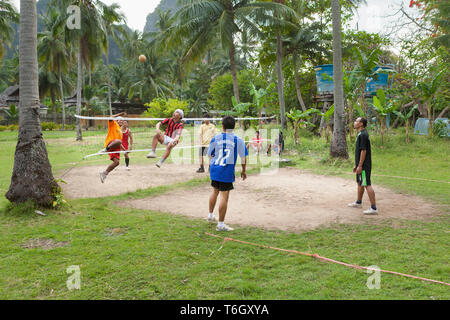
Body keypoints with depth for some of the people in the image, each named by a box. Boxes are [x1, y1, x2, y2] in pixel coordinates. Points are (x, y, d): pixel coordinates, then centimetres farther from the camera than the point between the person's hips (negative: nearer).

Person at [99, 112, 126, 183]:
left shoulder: (120, 130, 32)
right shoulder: (113, 124, 13)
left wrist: (124, 150, 26)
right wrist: (120, 114, -13)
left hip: (116, 147, 8)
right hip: (109, 143, -8)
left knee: (117, 162, -8)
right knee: (118, 141, -42)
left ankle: (104, 173, 5)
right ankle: (105, 150, -29)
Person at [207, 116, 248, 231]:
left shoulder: (215, 138, 1)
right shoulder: (238, 140, -6)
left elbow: (209, 154, 9)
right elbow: (243, 157, -2)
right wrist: (243, 171, 12)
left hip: (214, 169, 4)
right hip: (227, 171, -4)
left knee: (215, 191, 24)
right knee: (224, 196, -1)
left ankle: (210, 215, 40)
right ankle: (221, 224, 1)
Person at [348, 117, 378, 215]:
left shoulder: (363, 135, -18)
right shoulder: (360, 134, 14)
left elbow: (363, 151, -22)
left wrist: (360, 166, -22)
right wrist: (356, 165, 22)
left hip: (364, 165, -11)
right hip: (361, 165, 11)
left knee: (367, 185, -10)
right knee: (360, 183, 22)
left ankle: (374, 208, -8)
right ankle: (358, 202, 38)